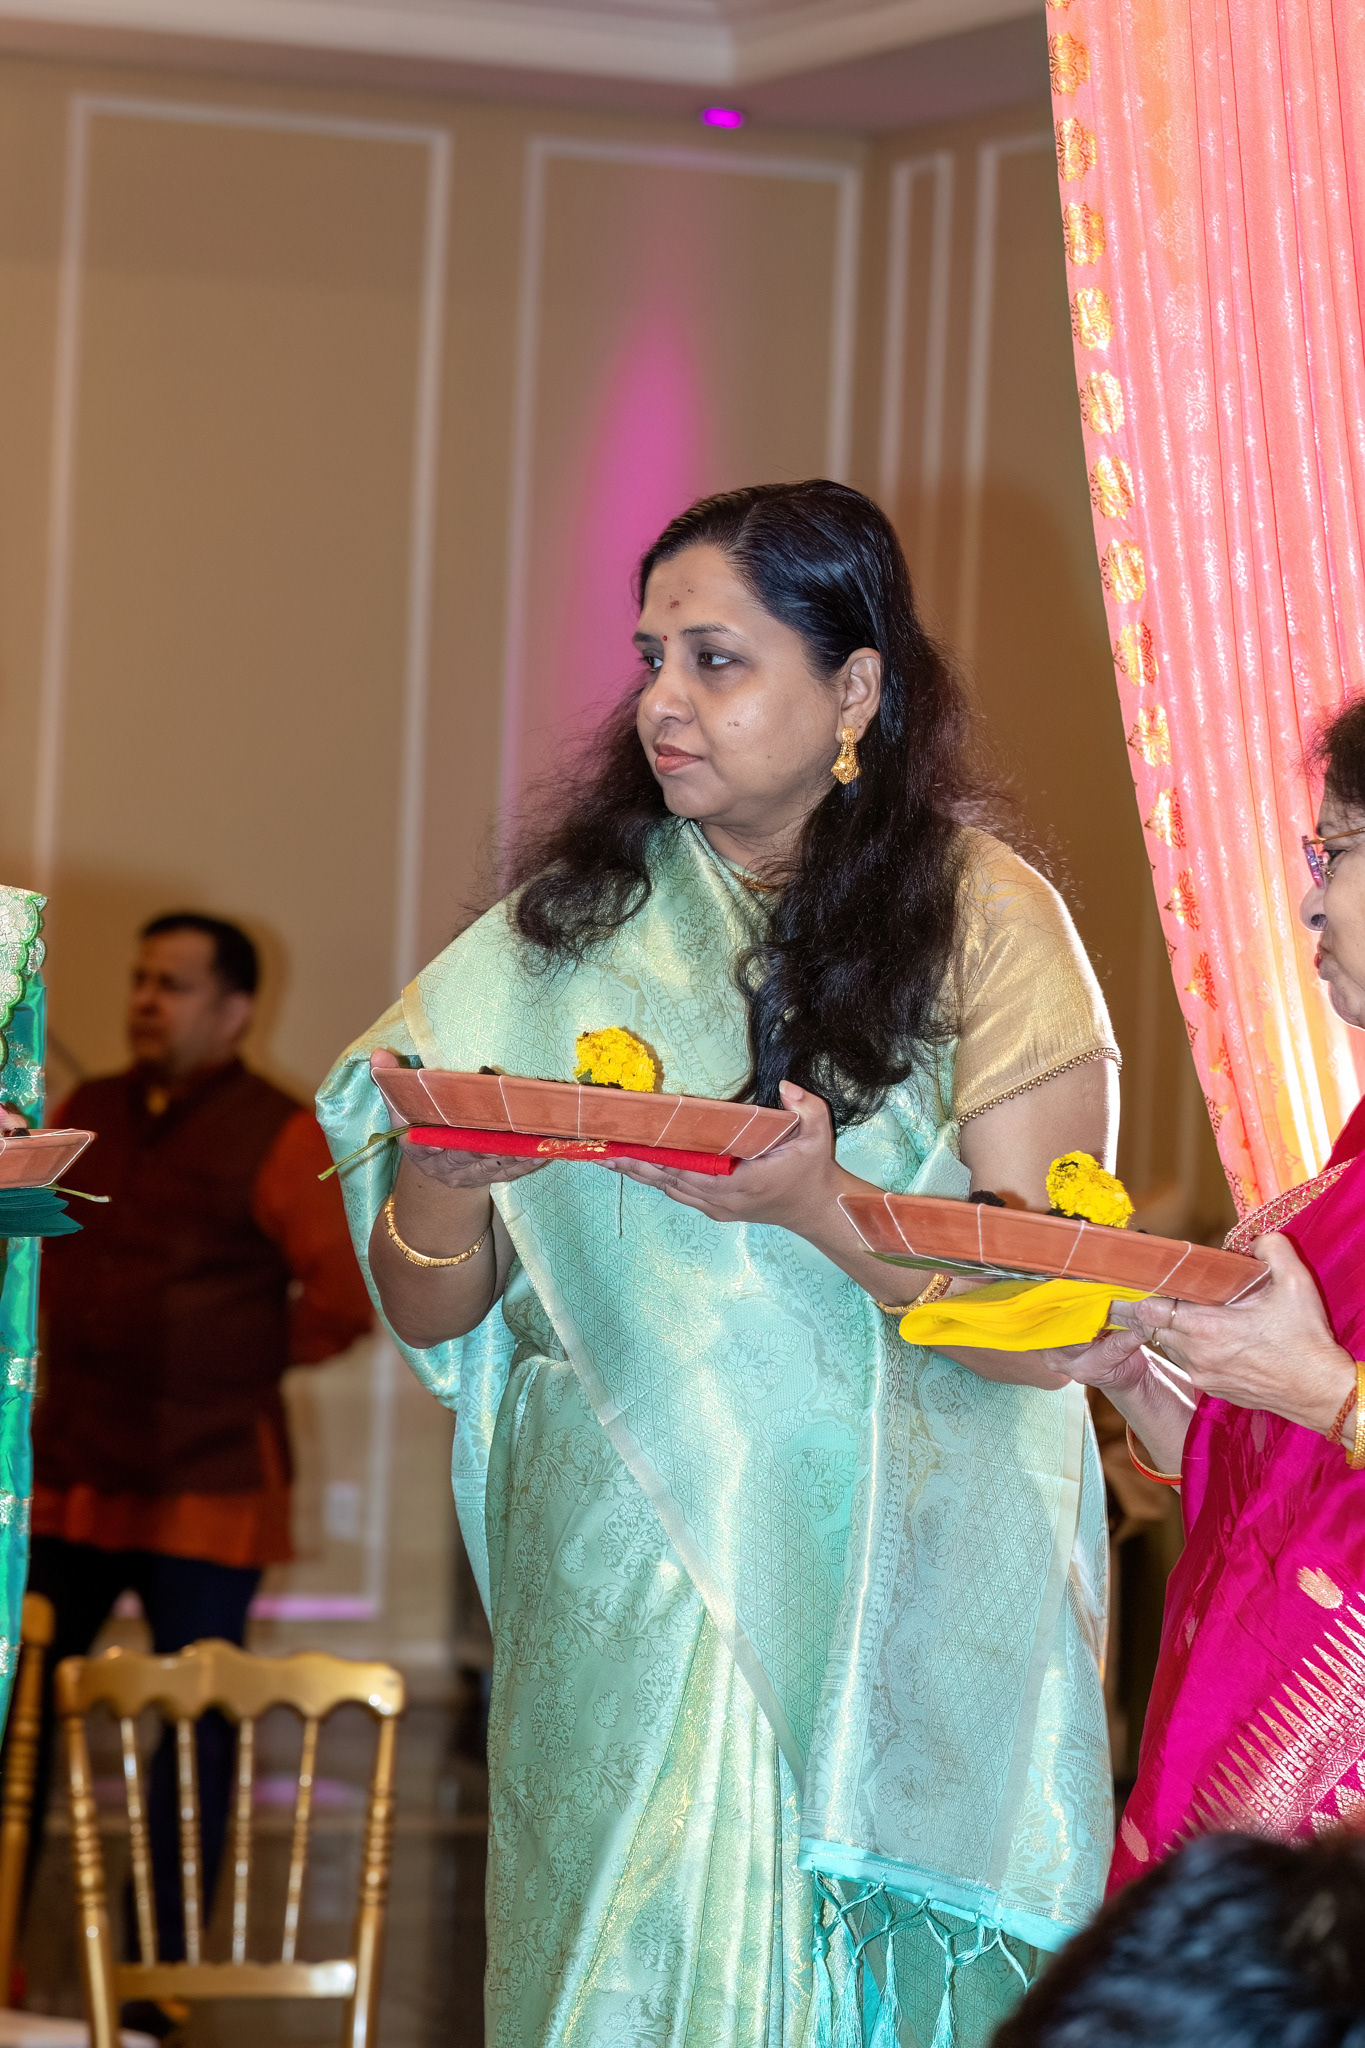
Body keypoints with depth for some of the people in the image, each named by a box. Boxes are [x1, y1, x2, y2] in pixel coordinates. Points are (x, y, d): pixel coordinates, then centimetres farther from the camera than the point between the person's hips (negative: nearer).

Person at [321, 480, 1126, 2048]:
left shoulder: (984, 923, 1)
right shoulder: (575, 924, 9)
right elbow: (428, 1318, 8)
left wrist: (822, 1210, -23)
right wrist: (440, 1184, -14)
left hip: (902, 1612, -2)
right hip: (620, 1603, 2)